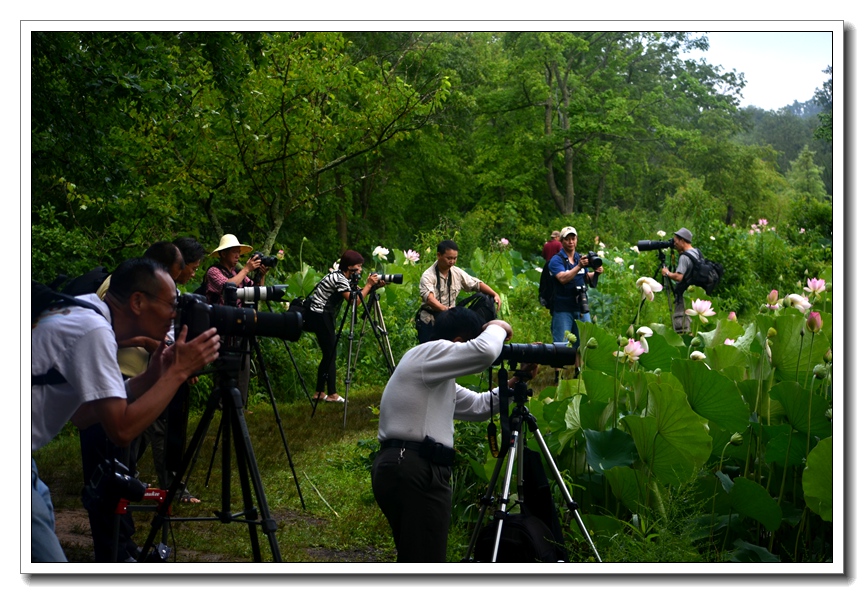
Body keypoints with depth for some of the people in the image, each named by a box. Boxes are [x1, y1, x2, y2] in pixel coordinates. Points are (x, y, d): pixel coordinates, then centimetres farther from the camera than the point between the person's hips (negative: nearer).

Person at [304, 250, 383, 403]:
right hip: (320, 316, -10)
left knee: (328, 354, 10)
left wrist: (375, 286, -3)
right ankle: (332, 394, -3)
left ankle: (319, 392, 13)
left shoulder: (344, 278, 11)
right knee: (330, 354, -6)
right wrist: (368, 285, -16)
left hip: (322, 315, 10)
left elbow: (357, 294, 9)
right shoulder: (339, 279, -18)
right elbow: (354, 302, -23)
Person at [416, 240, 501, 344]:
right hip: (429, 321, -5)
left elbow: (477, 284, 9)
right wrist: (445, 310, -48)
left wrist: (495, 294, -8)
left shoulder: (457, 273, 3)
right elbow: (429, 298, -31)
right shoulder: (428, 276, -15)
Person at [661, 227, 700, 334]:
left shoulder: (685, 257, -17)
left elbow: (679, 276, -27)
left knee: (681, 329, -9)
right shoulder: (697, 252, 13)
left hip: (685, 296, -10)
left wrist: (667, 273, -9)